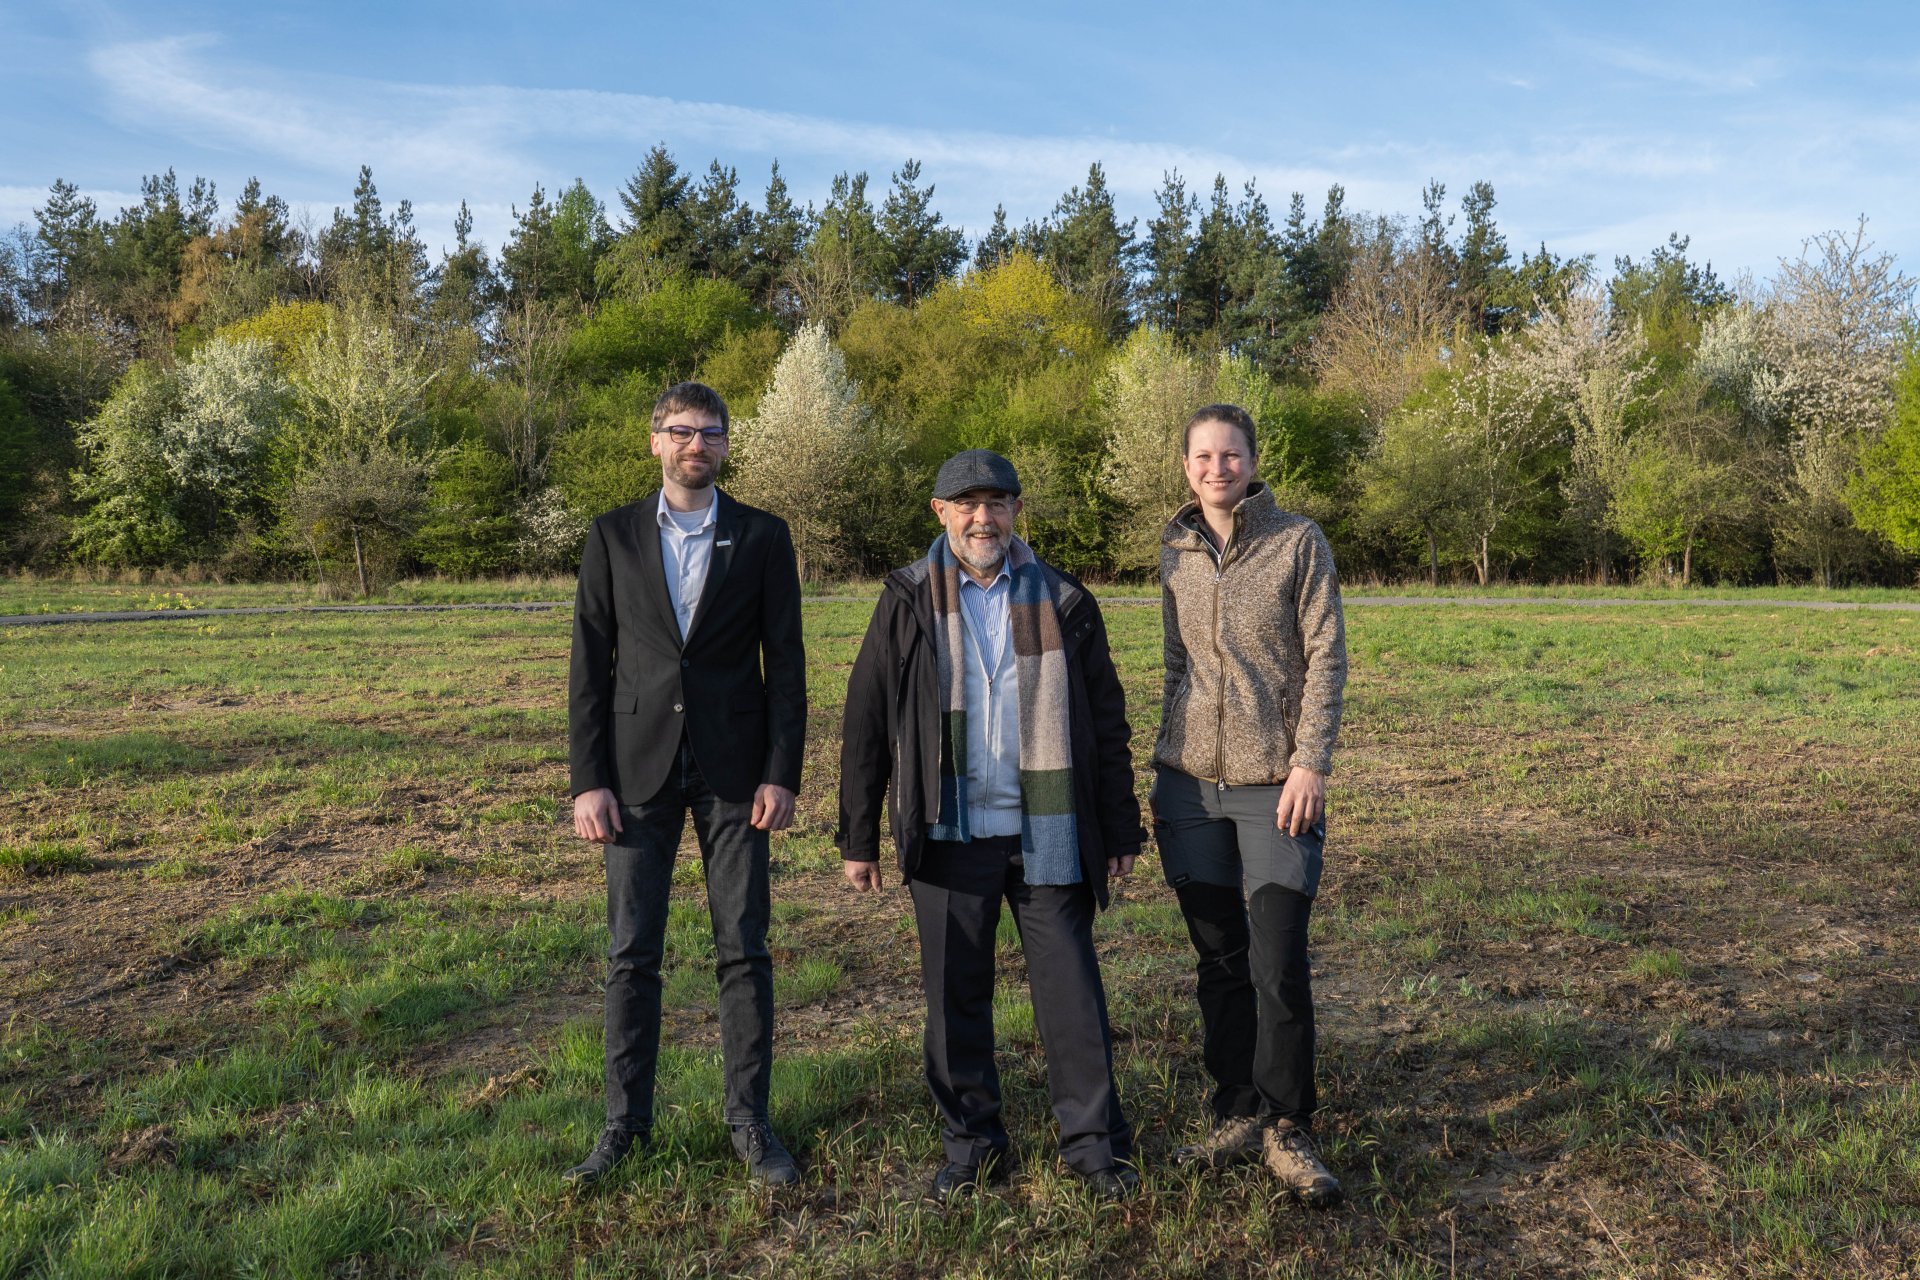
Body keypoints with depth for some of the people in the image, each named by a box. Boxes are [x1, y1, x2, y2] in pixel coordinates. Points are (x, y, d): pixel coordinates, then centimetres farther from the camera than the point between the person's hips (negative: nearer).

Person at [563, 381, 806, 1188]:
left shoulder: (763, 537, 4)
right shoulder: (614, 536, 6)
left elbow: (785, 663, 2)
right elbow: (589, 664, 3)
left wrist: (782, 774, -5)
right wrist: (587, 780, -4)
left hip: (733, 770, 0)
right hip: (639, 768, 1)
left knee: (744, 950, 3)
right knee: (630, 953, 5)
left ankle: (750, 1122, 16)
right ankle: (626, 1122, 19)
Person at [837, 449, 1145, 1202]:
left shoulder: (1063, 602, 6)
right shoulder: (907, 603, 4)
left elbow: (1107, 723, 9)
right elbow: (865, 727, 4)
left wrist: (1121, 829, 6)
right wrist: (858, 837, 2)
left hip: (1047, 832, 0)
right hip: (947, 833, 0)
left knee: (1071, 989, 4)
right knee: (955, 997, 8)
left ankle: (1094, 1143, 18)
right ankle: (973, 1148, 24)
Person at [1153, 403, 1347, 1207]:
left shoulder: (1298, 543, -1)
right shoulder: (1176, 556, 10)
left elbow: (1326, 658, -5)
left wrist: (1311, 761, -13)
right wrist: (1164, 766, 14)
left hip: (1276, 782, -3)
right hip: (1191, 783, 4)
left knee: (1280, 966, -5)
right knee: (1220, 960, 10)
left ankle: (1286, 1132, 10)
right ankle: (1237, 1117, 22)